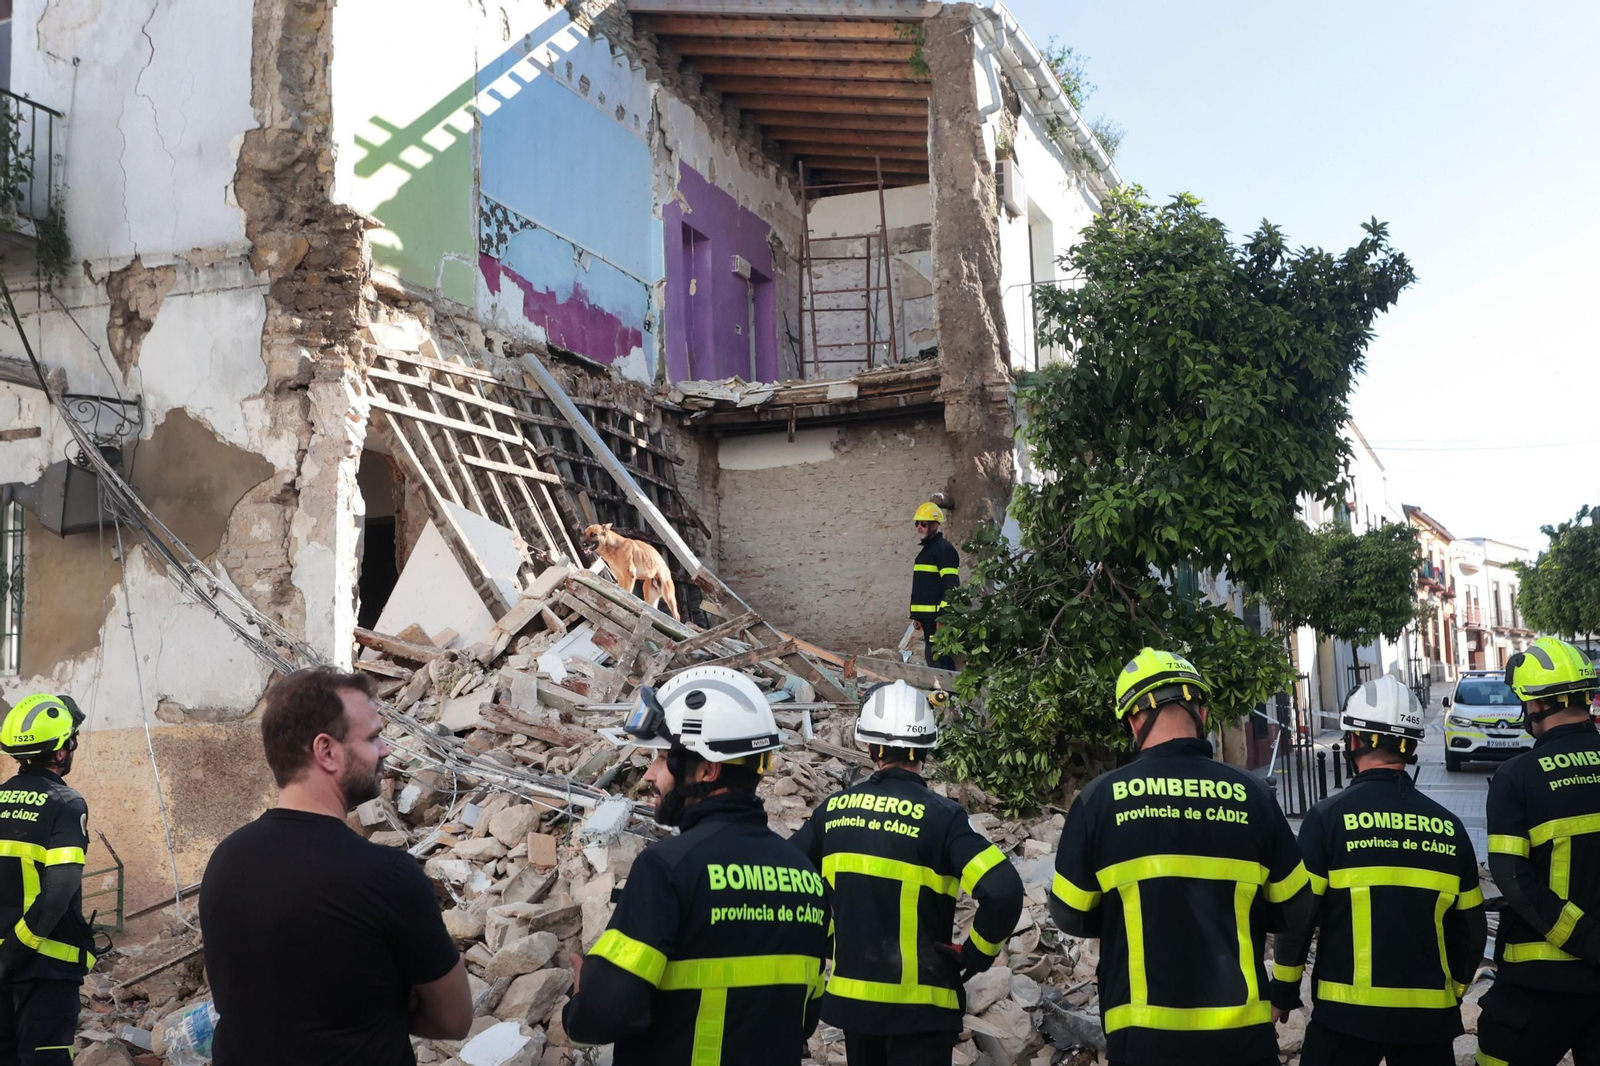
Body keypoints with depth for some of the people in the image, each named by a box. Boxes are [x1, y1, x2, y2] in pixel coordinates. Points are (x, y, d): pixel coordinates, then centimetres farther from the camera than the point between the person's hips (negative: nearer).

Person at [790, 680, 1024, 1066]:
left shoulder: (834, 809, 1)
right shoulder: (940, 816, -14)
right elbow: (1003, 892, -24)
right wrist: (976, 953, -8)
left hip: (851, 995, 5)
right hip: (919, 1005, -5)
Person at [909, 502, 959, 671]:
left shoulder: (944, 549, -9)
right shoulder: (925, 550, 22)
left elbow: (951, 586, -17)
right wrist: (917, 615, 23)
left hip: (938, 616, -10)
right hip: (928, 617, 10)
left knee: (935, 659, -15)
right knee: (944, 659, 12)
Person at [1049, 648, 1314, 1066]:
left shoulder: (1101, 796, -6)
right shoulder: (1251, 793, -2)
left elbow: (1071, 915, 1)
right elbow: (1295, 907, 6)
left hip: (1144, 1032, -1)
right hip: (1242, 1030, 2)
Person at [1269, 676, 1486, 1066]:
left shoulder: (1328, 817, -8)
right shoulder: (1448, 826, 4)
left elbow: (1297, 914, -8)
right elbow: (1471, 928, 10)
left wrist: (1284, 991, 4)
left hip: (1348, 1010, -3)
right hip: (1430, 1015, 4)